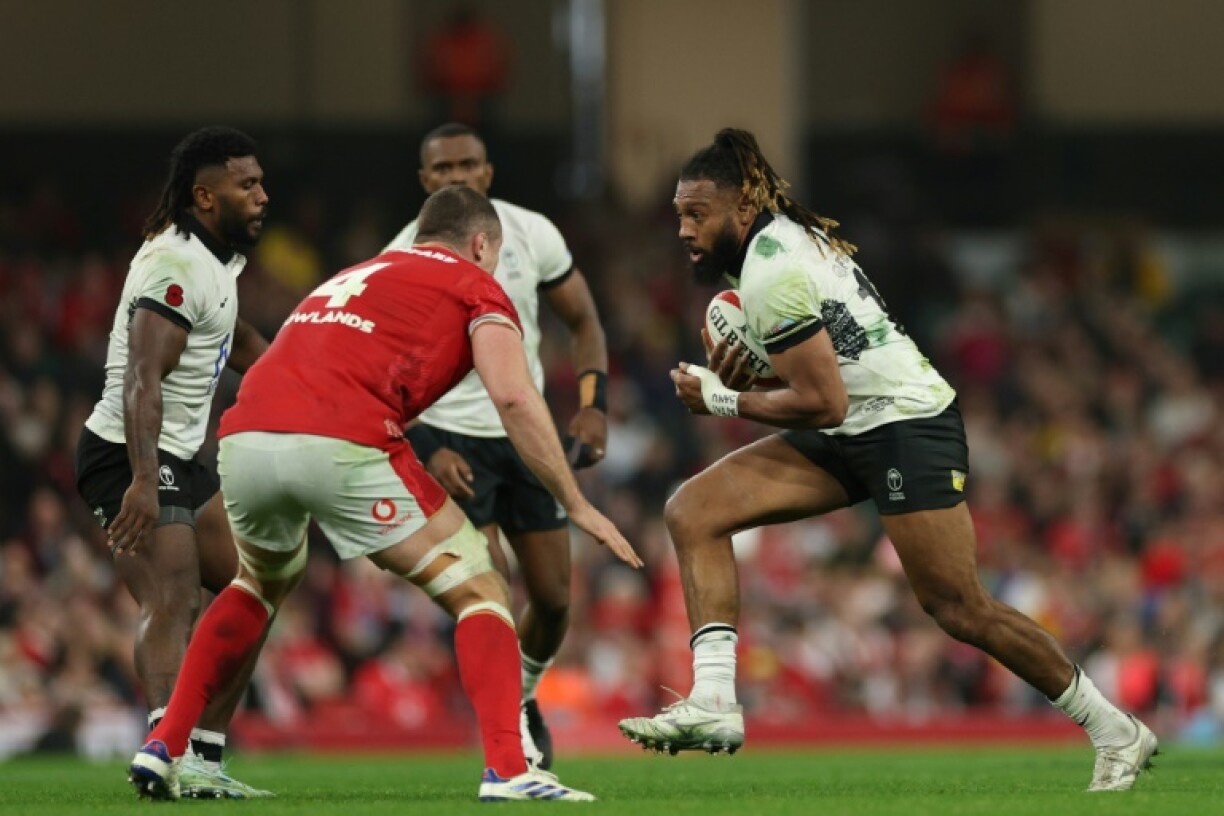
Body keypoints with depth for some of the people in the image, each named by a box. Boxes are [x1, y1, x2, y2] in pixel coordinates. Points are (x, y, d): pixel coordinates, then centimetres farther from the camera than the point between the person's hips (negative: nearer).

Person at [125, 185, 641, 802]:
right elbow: (513, 397, 0)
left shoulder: (348, 279, 35)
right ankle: (507, 769, -8)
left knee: (259, 584, 35)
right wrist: (576, 506, 5)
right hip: (342, 444, -6)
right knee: (479, 591, 7)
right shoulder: (475, 285, 15)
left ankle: (163, 746, 29)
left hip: (243, 435, 6)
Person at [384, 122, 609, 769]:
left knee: (552, 599, 5)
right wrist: (426, 452, -20)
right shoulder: (403, 261, -13)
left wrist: (593, 403, -6)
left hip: (525, 431, 4)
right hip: (449, 441, -4)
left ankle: (521, 692, 35)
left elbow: (582, 321, 8)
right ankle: (511, 735, -1)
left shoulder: (531, 234, -4)